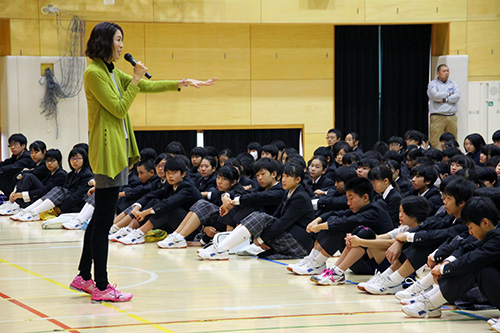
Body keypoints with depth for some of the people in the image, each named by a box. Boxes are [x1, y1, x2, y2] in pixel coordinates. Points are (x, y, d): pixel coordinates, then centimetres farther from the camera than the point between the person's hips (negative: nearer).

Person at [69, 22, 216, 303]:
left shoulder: (113, 73, 17)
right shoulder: (94, 73, -12)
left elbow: (147, 86, 21)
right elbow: (119, 108, -14)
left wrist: (183, 83, 16)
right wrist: (135, 80, -9)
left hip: (118, 150, 10)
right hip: (107, 151, -10)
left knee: (100, 218, 15)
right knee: (104, 220, -9)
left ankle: (84, 277, 23)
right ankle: (101, 287, -7)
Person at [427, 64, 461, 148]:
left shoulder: (453, 84, 15)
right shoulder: (432, 84, 5)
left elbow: (457, 96, 0)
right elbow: (435, 95, -13)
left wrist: (444, 100, -10)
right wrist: (449, 94, -1)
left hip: (451, 116, 4)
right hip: (437, 116, -4)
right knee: (435, 142, -10)